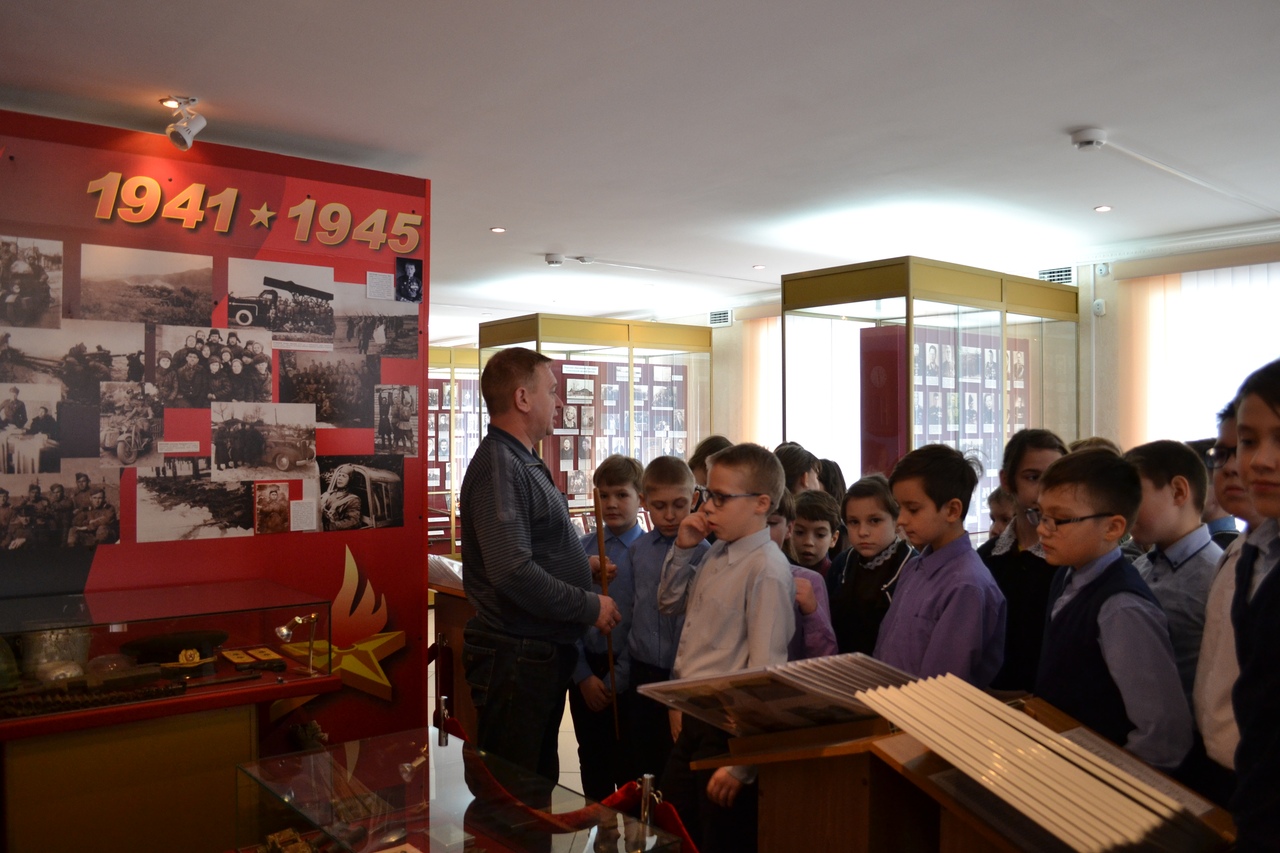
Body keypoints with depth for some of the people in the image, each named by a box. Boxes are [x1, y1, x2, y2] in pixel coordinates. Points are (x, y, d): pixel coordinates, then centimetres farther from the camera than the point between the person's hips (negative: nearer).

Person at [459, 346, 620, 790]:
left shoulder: (526, 463, 16)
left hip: (545, 652, 10)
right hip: (514, 656, -10)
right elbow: (513, 571, -28)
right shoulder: (498, 465, -18)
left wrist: (585, 565, 11)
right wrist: (590, 606, -19)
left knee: (540, 783, 20)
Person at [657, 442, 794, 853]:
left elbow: (765, 671, -22)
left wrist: (740, 762, -21)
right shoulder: (716, 554, 4)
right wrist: (682, 548, 4)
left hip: (728, 731, -8)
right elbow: (670, 602, 21)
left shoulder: (766, 571, -21)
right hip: (692, 722, 8)